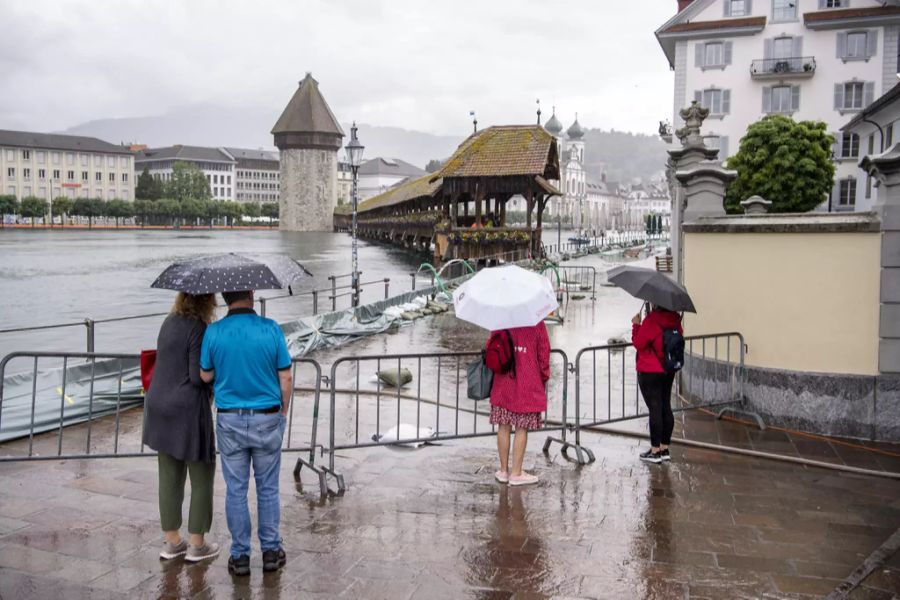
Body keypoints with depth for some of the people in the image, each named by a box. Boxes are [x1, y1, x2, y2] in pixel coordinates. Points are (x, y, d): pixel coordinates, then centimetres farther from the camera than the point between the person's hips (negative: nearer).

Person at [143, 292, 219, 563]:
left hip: (160, 408, 8)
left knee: (169, 477, 14)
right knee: (202, 477, 7)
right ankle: (197, 545, 13)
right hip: (188, 410, -8)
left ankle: (172, 542, 23)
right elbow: (198, 376, -19)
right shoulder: (198, 328, -16)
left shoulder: (169, 323, 9)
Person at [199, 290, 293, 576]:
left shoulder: (214, 332, -10)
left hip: (230, 421, 1)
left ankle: (240, 556, 17)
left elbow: (206, 376, 3)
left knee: (236, 489, 11)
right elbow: (285, 378, -6)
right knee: (268, 487, 13)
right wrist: (283, 411, 10)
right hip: (267, 420, 0)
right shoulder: (271, 329, -12)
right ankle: (271, 550, 22)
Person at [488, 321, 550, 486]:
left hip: (503, 384, 3)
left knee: (504, 427, 10)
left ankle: (504, 470, 17)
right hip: (528, 386, -3)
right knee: (522, 429, 3)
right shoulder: (537, 323, -8)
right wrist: (544, 378, 10)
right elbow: (544, 352, -4)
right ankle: (516, 473, 7)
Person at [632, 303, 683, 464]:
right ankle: (665, 449, 20)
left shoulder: (652, 320, -19)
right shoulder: (675, 319, 3)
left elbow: (638, 343, -15)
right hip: (668, 370, 7)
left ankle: (655, 451, 3)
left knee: (654, 409, -3)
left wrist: (636, 325, -3)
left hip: (649, 372, -7)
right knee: (666, 407, 13)